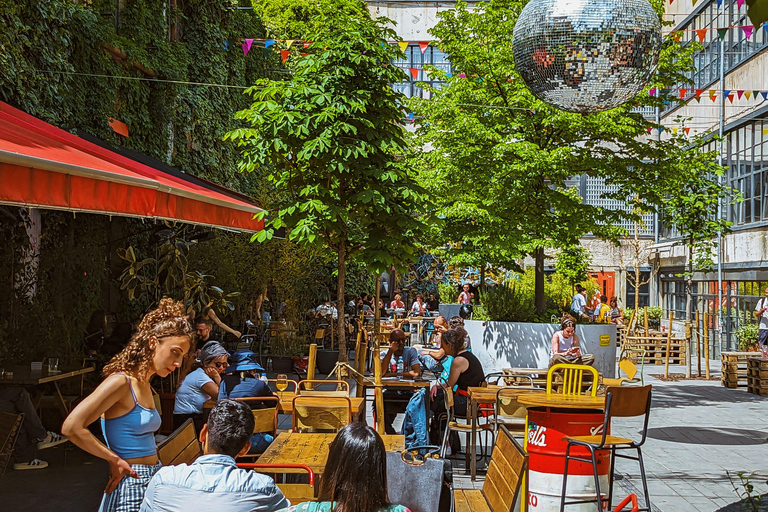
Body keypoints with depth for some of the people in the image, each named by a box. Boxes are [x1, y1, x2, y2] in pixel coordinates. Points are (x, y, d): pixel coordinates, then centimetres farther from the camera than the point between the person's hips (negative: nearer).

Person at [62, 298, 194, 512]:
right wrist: (114, 460, -15)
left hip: (151, 483, 8)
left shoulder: (144, 384, 11)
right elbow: (71, 427, -22)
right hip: (131, 486, -8)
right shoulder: (121, 382, -16)